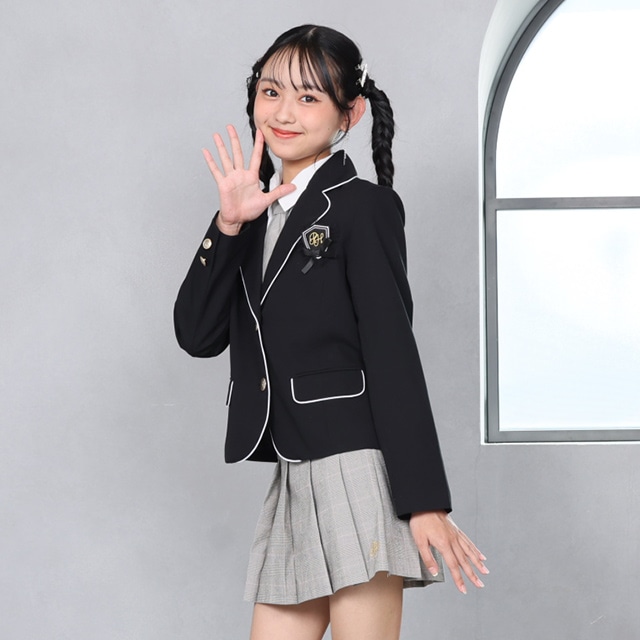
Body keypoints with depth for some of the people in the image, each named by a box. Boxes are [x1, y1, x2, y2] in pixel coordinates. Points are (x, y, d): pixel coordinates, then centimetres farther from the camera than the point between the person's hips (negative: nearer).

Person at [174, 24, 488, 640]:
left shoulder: (362, 207, -5)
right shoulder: (255, 215, 15)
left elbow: (393, 353, -9)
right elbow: (197, 335, 5)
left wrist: (424, 500, -14)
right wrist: (229, 225, -7)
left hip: (357, 467, -7)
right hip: (294, 478, 7)